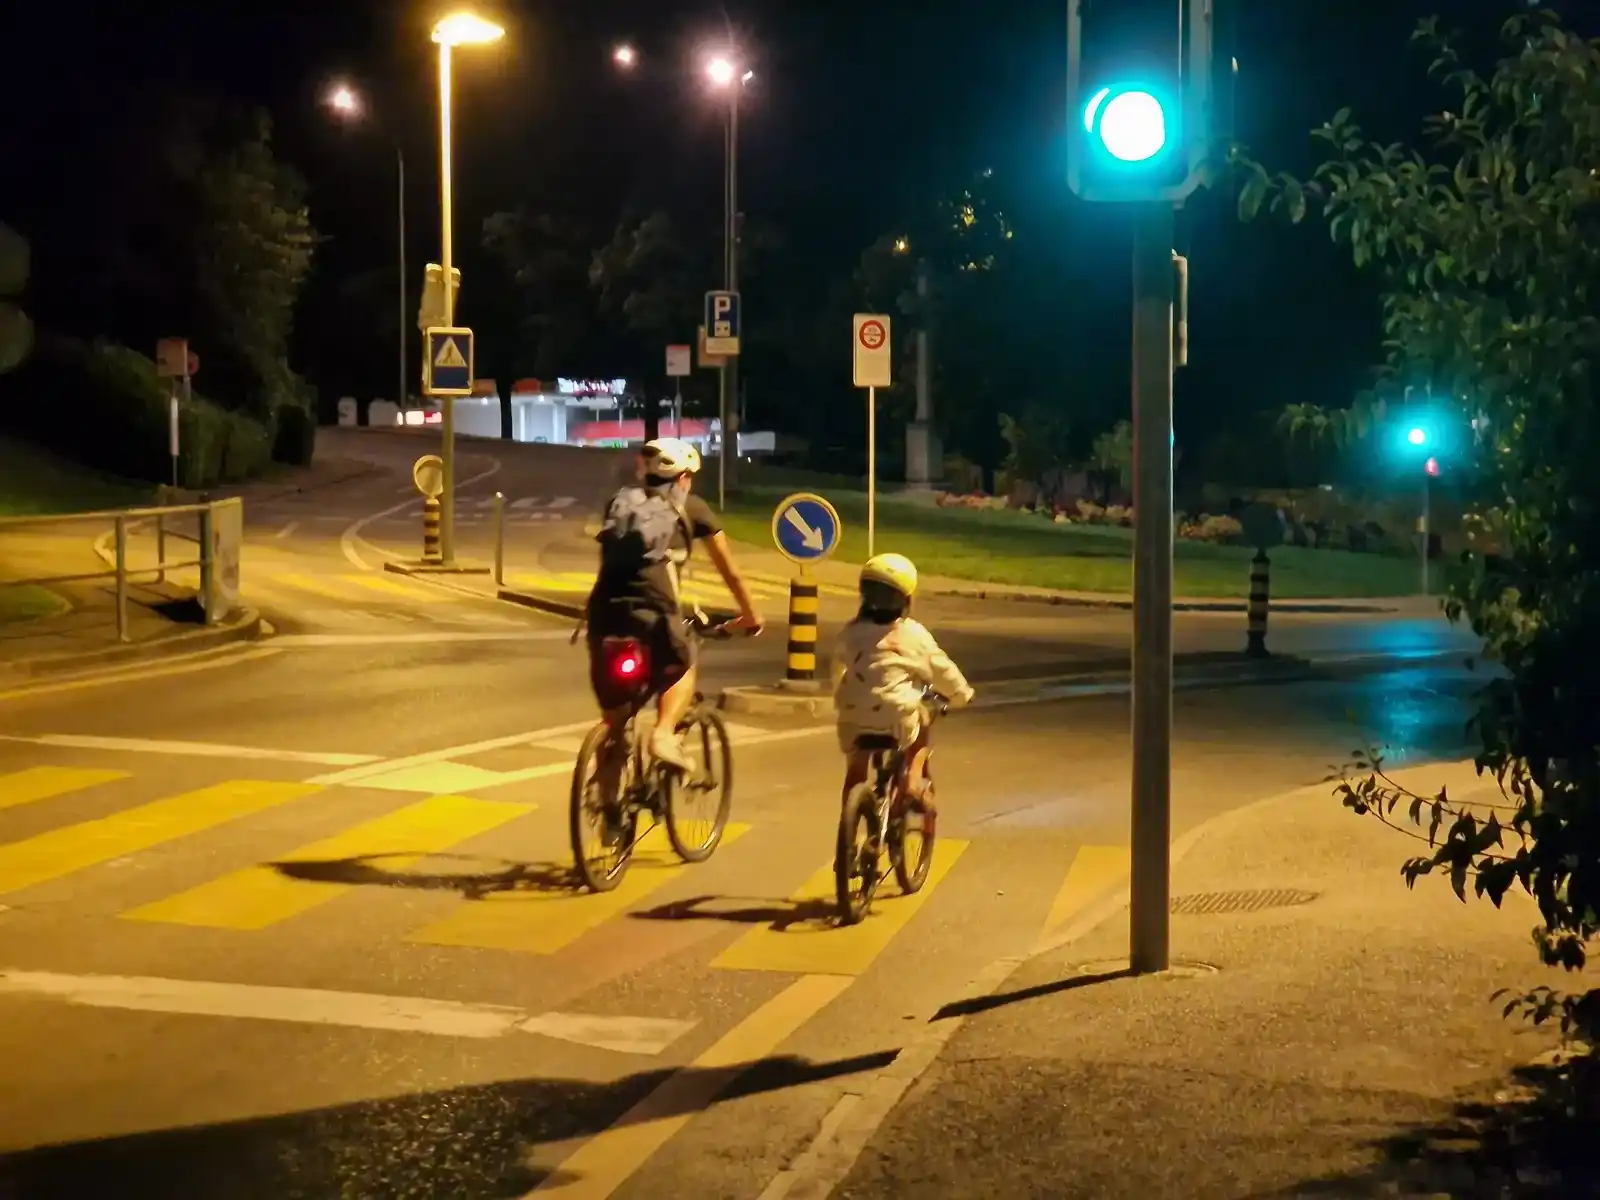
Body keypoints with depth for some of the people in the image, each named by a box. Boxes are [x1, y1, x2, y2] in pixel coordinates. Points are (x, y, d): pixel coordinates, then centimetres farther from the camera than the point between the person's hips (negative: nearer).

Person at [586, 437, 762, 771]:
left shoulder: (620, 502, 28)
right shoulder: (691, 508, 19)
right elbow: (730, 571, 27)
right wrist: (750, 615, 41)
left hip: (604, 607, 3)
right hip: (652, 609, -3)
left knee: (613, 701, 18)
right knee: (681, 670, 24)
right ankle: (664, 734, 1)